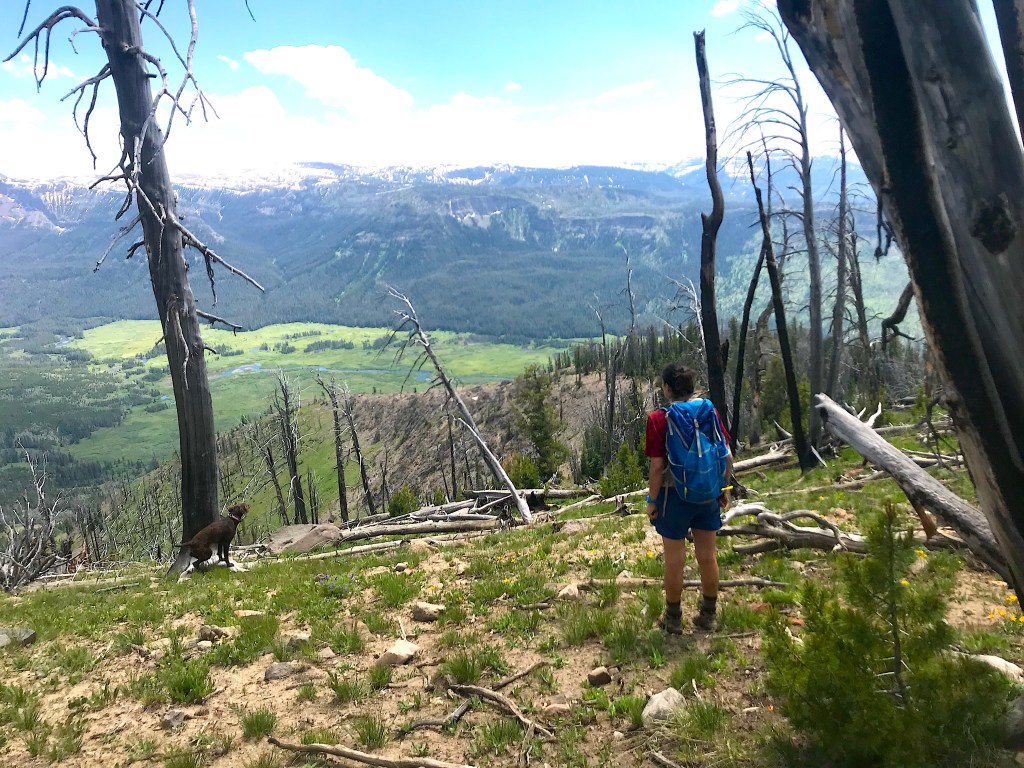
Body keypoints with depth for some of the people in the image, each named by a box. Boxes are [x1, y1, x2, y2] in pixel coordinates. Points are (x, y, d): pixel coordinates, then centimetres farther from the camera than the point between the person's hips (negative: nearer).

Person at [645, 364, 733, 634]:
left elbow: (657, 466, -16)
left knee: (675, 558, 10)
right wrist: (725, 489, 12)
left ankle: (673, 618, 24)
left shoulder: (659, 419, -15)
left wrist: (652, 500, -5)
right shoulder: (709, 411, -3)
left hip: (675, 495, -4)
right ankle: (708, 615, 29)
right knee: (707, 555, 15)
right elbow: (727, 456, -1)